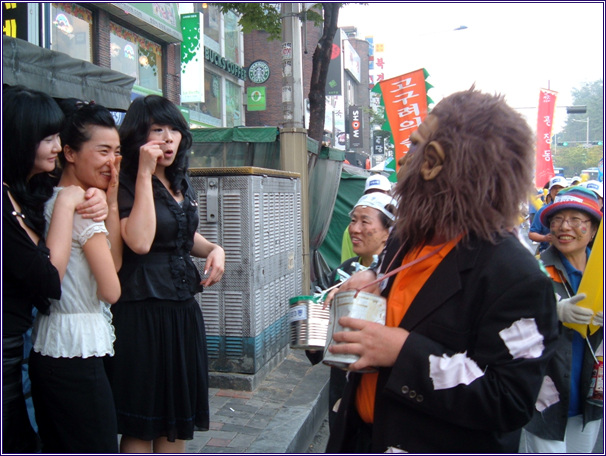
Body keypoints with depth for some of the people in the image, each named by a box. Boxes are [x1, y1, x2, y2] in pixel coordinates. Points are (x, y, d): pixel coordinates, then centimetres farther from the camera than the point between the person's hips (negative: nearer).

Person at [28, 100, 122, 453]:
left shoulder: (53, 200, 10)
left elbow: (113, 262, 8)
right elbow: (111, 290, -15)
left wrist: (112, 201, 1)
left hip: (49, 348, 10)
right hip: (77, 351, -10)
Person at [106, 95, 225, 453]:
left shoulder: (182, 184, 12)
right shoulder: (126, 184, -10)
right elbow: (140, 242, -26)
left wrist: (213, 249, 4)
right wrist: (144, 173, -20)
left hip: (184, 309, 8)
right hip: (142, 312, -7)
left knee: (178, 420, 17)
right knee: (141, 424, 5)